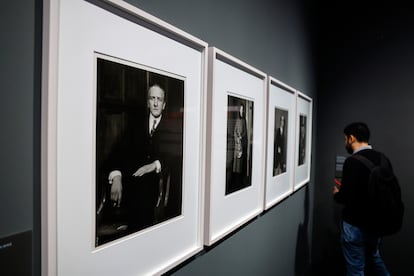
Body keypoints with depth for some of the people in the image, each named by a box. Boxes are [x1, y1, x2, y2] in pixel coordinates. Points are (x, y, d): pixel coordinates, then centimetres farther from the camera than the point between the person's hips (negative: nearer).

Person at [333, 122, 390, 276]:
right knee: (374, 257, 30)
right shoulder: (382, 158, 1)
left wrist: (337, 194, -1)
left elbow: (346, 197, -24)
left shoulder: (352, 162, -22)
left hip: (355, 225, -7)